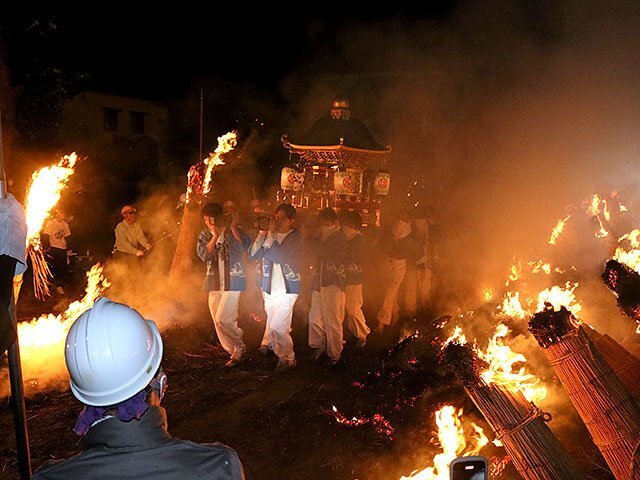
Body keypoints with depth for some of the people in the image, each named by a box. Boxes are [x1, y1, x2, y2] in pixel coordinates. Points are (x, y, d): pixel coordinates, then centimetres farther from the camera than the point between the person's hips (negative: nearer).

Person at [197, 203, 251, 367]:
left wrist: (232, 227, -23)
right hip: (214, 282, 5)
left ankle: (239, 347, 8)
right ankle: (233, 351, 23)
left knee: (223, 319, -13)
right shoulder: (204, 234, 8)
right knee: (218, 321, 8)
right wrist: (215, 236, -16)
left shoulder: (233, 231, -4)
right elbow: (203, 254, -8)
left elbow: (244, 247, -23)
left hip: (232, 281, -5)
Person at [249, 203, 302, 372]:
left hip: (287, 288, -5)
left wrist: (271, 234, -18)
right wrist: (262, 234, -11)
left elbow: (280, 256, -23)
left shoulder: (295, 236, -9)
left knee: (277, 326, -11)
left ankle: (287, 358, 7)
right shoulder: (271, 234, 5)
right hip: (269, 287, 5)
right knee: (272, 322, 16)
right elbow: (253, 255, -2)